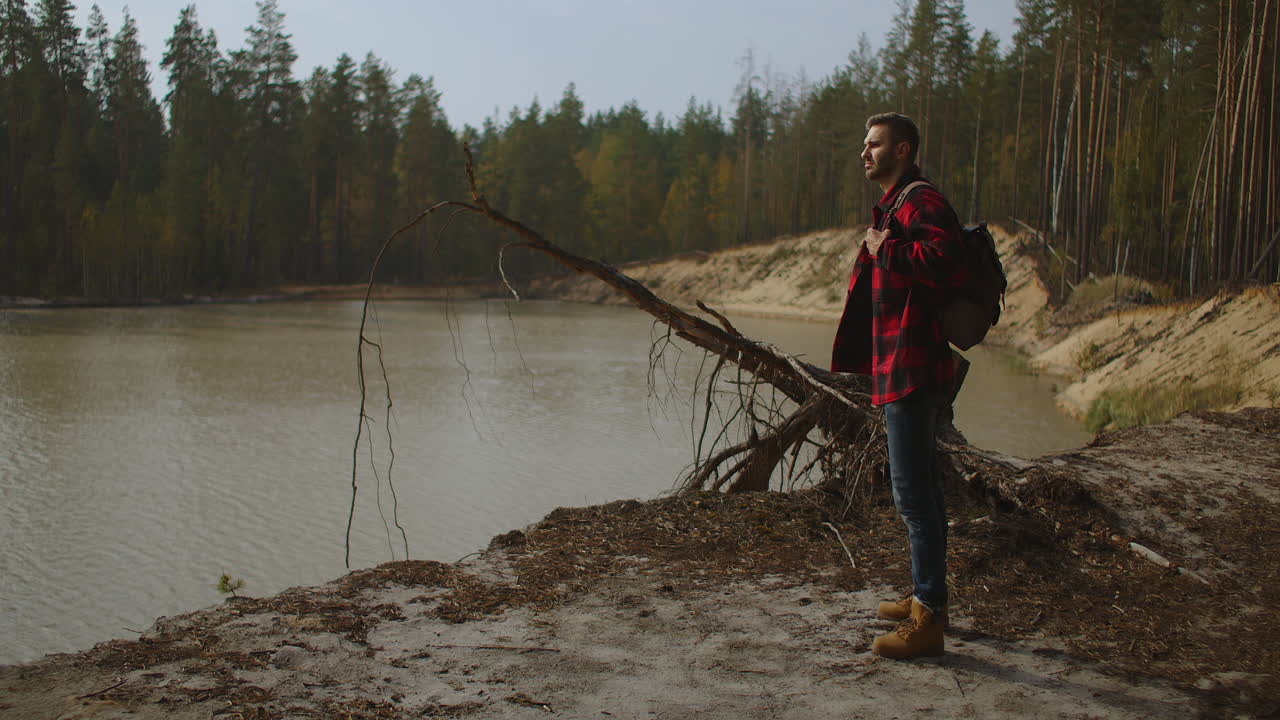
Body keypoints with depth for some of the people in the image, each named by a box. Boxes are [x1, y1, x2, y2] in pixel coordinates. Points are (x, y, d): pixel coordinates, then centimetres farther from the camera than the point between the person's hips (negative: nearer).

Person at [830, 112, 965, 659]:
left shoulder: (920, 203, -13)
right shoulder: (895, 205, 21)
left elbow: (944, 263, -31)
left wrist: (885, 249, -19)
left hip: (912, 368, -11)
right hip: (901, 369, 11)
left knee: (912, 492, -8)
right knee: (921, 488, 17)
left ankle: (927, 620, -2)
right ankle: (928, 598, 29)